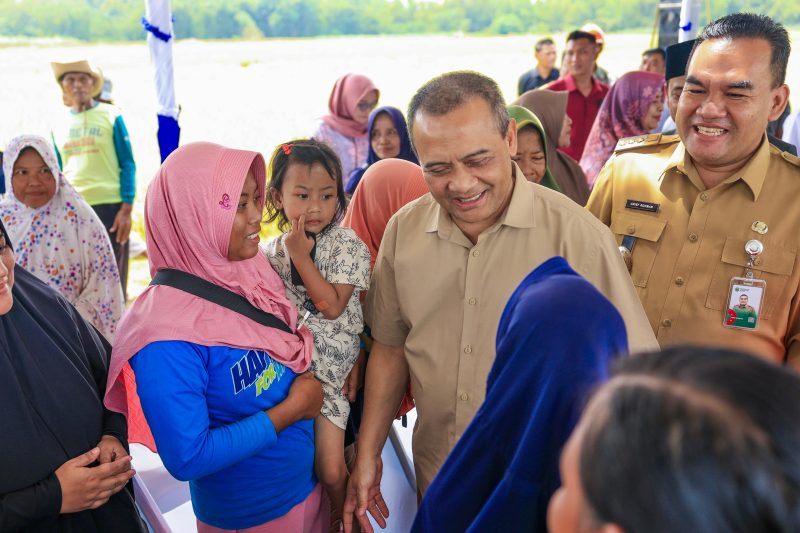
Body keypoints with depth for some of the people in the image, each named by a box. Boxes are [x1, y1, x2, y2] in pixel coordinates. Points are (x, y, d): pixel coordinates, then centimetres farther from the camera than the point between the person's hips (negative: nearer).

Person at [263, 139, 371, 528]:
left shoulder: (348, 246, -7)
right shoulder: (271, 251, 5)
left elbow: (332, 306, -16)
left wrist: (301, 256, -16)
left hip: (329, 370, -3)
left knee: (331, 470, -3)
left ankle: (341, 521, 27)